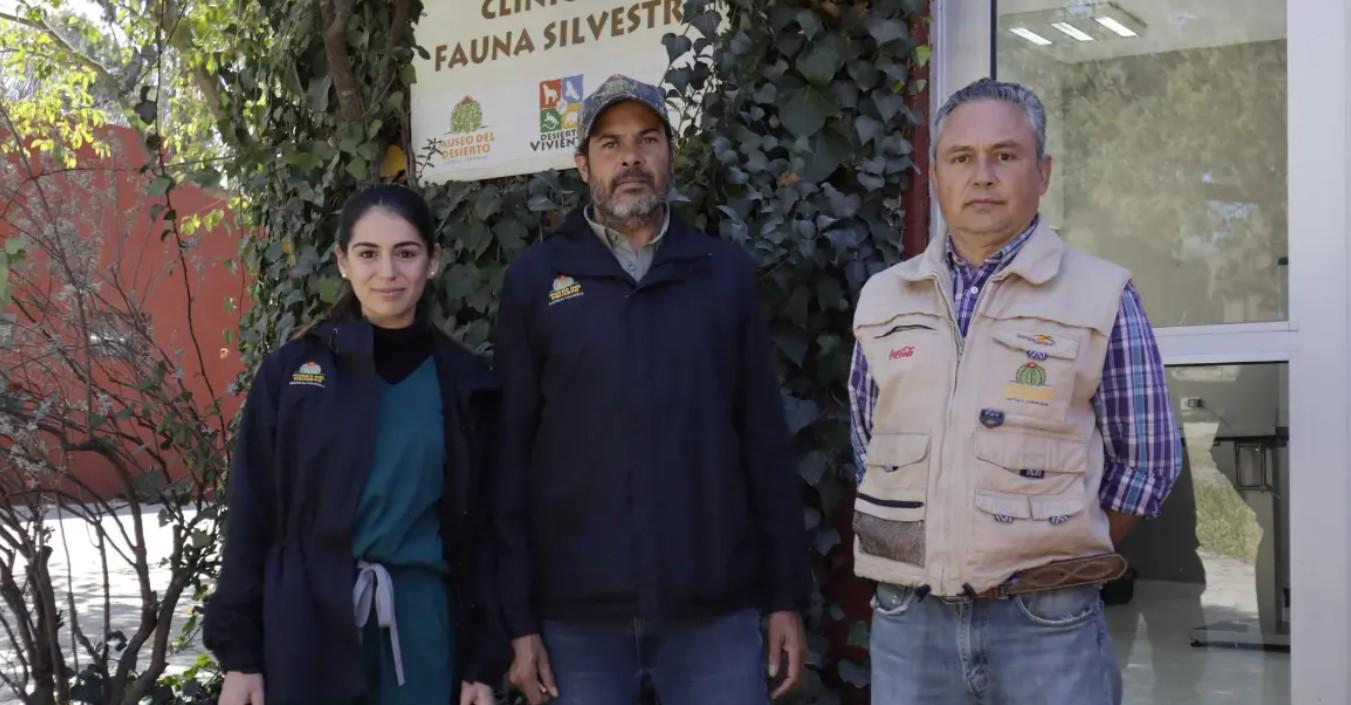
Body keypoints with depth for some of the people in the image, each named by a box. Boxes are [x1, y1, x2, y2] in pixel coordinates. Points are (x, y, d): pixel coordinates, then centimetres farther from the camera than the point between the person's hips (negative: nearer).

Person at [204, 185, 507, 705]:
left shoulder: (465, 383, 4)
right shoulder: (291, 372, 0)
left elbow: (479, 531, 7)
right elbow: (251, 521, 1)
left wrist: (483, 661, 4)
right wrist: (239, 654, -2)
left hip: (422, 630, 1)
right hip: (309, 632, -1)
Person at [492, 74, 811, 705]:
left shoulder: (726, 274, 7)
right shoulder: (536, 279, 4)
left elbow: (766, 441, 7)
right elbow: (511, 452, 2)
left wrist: (787, 596, 4)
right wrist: (519, 620, -2)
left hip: (715, 609, 1)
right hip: (577, 612, -1)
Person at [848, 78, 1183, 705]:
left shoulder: (1101, 296, -2)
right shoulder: (883, 299, 7)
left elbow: (1148, 460, 2)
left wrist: (1057, 559, 2)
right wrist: (924, 552, 10)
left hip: (1046, 625, -2)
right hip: (907, 619, 3)